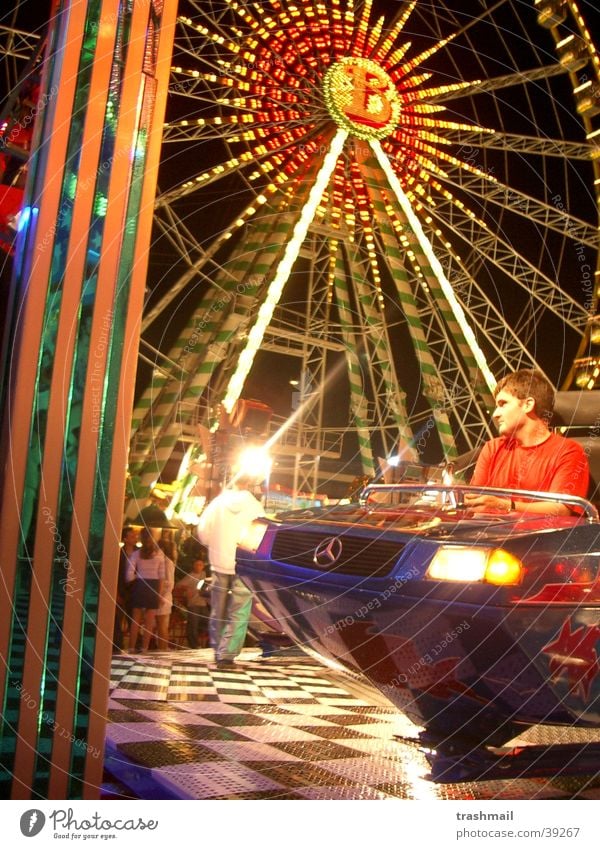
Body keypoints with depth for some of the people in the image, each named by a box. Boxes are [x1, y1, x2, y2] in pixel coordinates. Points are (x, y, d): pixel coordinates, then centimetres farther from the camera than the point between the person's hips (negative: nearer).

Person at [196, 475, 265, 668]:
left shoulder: (217, 502, 1)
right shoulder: (253, 505, -7)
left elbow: (202, 532, 3)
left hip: (219, 563, 3)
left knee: (218, 611, 15)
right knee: (238, 614, 1)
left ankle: (219, 652, 22)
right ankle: (226, 655, -5)